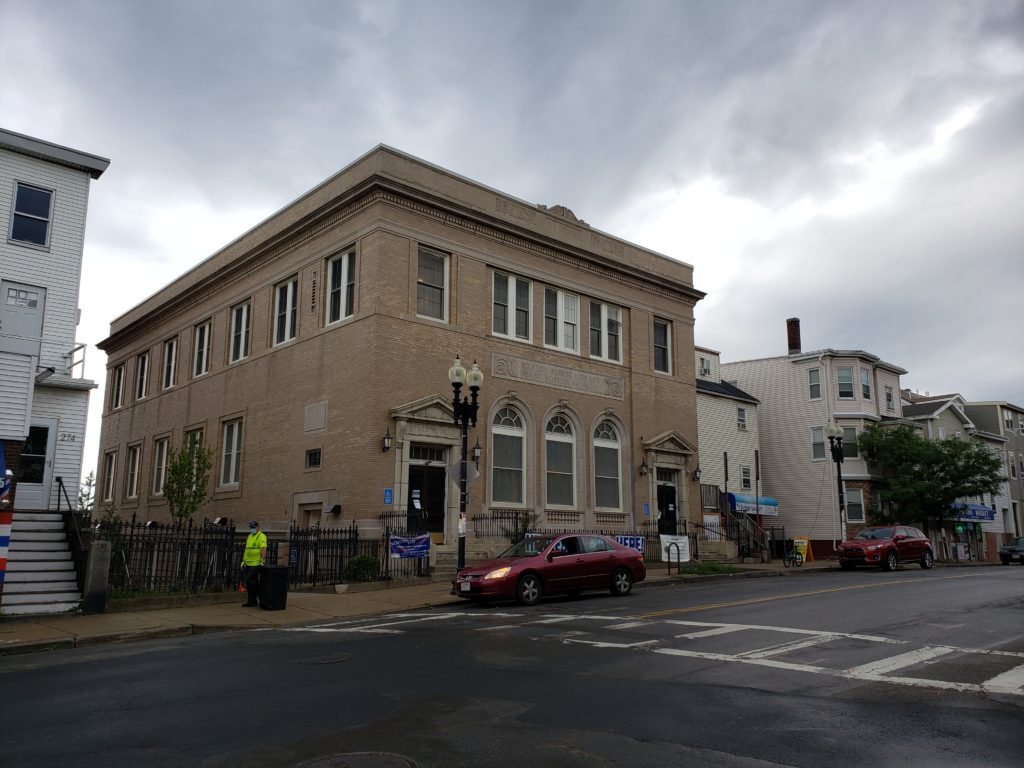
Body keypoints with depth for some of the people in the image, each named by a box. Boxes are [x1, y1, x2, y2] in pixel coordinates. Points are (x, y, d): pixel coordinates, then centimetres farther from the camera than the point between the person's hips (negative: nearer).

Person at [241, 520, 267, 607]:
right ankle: (252, 601, 16)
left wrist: (263, 560, -29)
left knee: (251, 581, -11)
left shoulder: (261, 536, -8)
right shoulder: (250, 536, 19)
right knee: (248, 583, 9)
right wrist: (243, 561, 20)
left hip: (256, 564, -8)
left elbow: (264, 549, -20)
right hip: (248, 564, 9)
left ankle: (252, 601, -2)